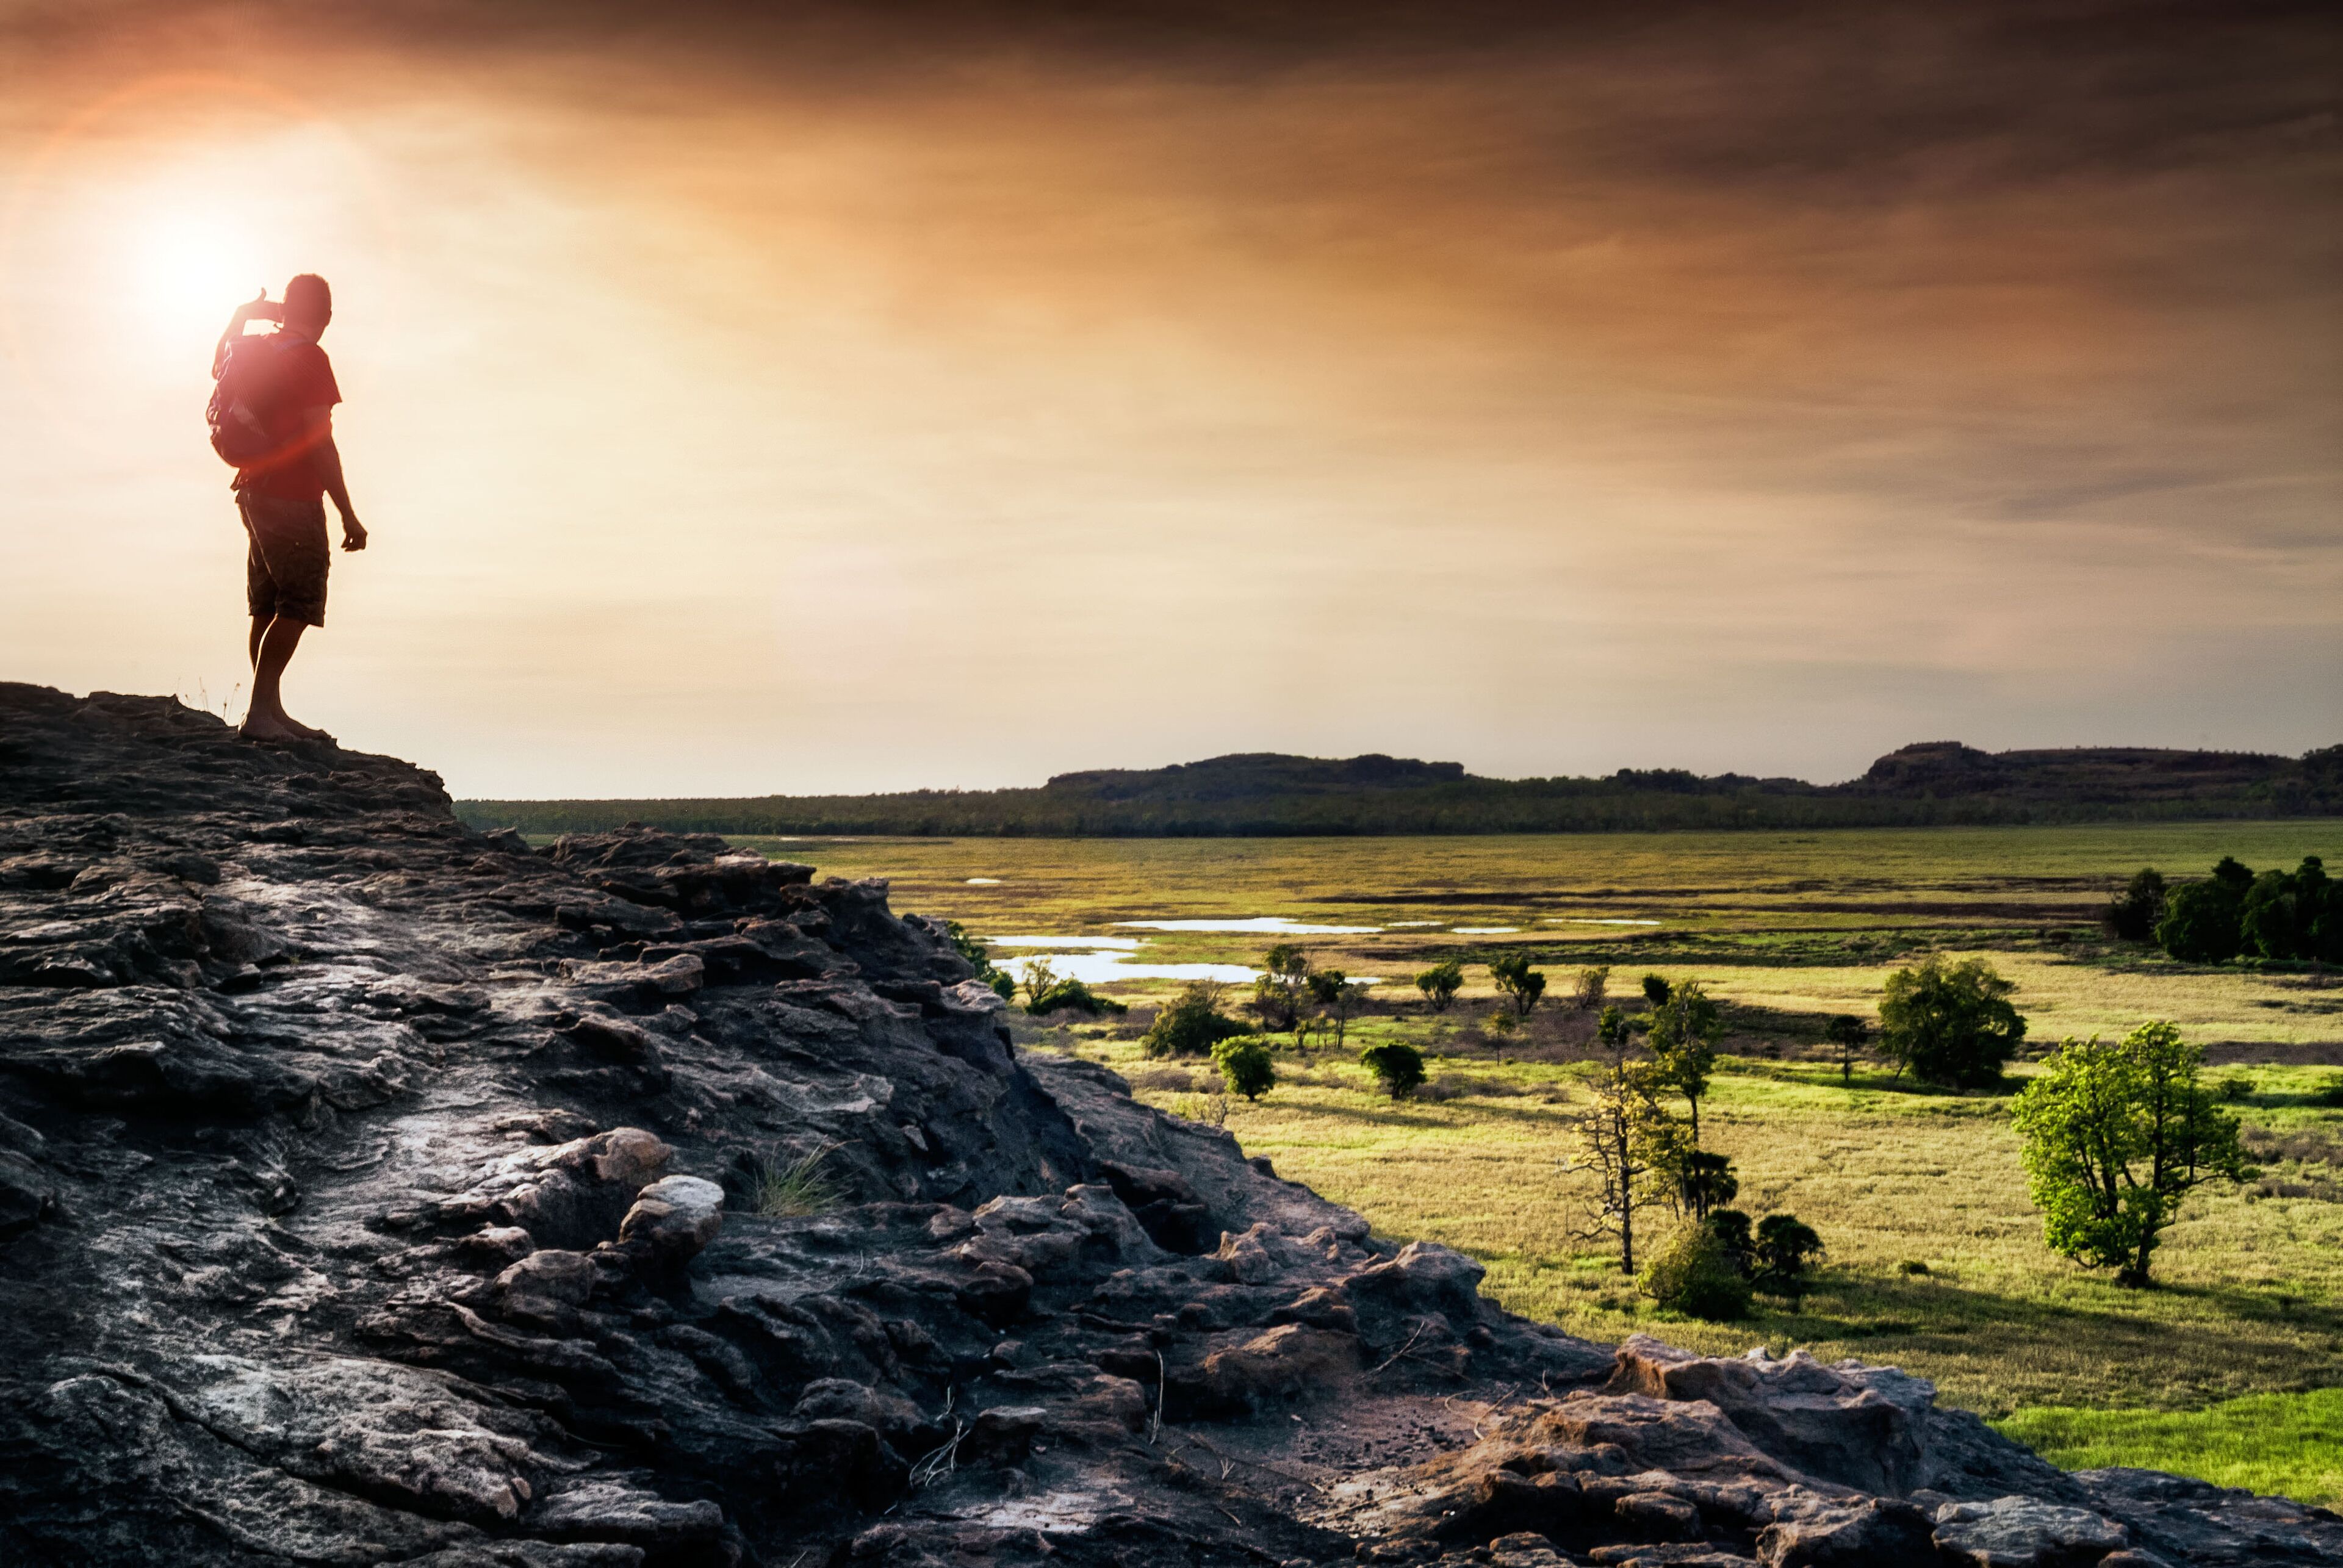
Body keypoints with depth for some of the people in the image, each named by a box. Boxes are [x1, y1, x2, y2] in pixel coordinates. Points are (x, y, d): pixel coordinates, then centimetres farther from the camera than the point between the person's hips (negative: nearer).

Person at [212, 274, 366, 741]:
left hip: (254, 491, 9)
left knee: (269, 608, 13)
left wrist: (244, 314, 39)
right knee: (297, 608, -9)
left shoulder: (254, 351, 10)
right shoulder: (310, 360, -12)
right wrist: (348, 514, -14)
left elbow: (219, 365, 36)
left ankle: (271, 711, 16)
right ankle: (260, 713, -16)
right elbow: (320, 442, -16)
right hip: (295, 497, -9)